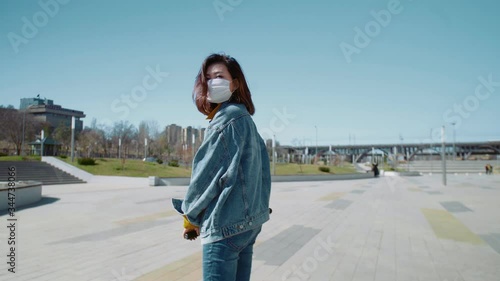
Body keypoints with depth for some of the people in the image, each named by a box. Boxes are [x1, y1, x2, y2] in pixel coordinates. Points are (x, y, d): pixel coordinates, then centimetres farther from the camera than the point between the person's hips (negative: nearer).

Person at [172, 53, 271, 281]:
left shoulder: (227, 117, -14)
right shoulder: (244, 117, 14)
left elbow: (208, 172, -15)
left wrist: (190, 216, -1)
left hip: (226, 222, -10)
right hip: (248, 218, 10)